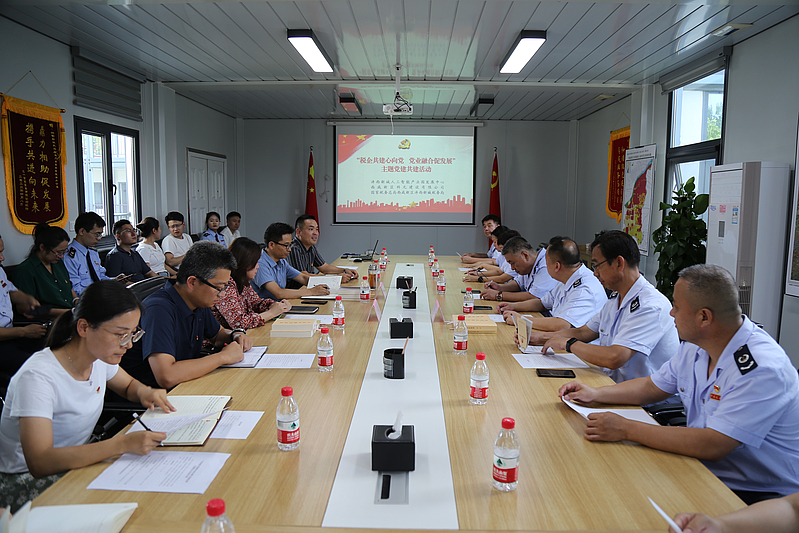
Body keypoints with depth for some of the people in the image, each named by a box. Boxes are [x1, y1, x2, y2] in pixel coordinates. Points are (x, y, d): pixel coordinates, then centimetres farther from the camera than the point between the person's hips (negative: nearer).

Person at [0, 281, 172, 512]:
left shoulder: (99, 357, -5)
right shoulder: (37, 377, -27)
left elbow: (128, 385, 17)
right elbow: (40, 462, -35)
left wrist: (144, 392, -8)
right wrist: (121, 444, -43)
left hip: (77, 461, 7)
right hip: (29, 481, -7)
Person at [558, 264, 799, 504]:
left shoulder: (762, 369, -27)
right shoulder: (696, 345, 1)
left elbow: (712, 446, -32)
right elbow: (653, 387, 16)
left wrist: (626, 429, -29)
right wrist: (595, 394, 6)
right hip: (703, 471, 8)